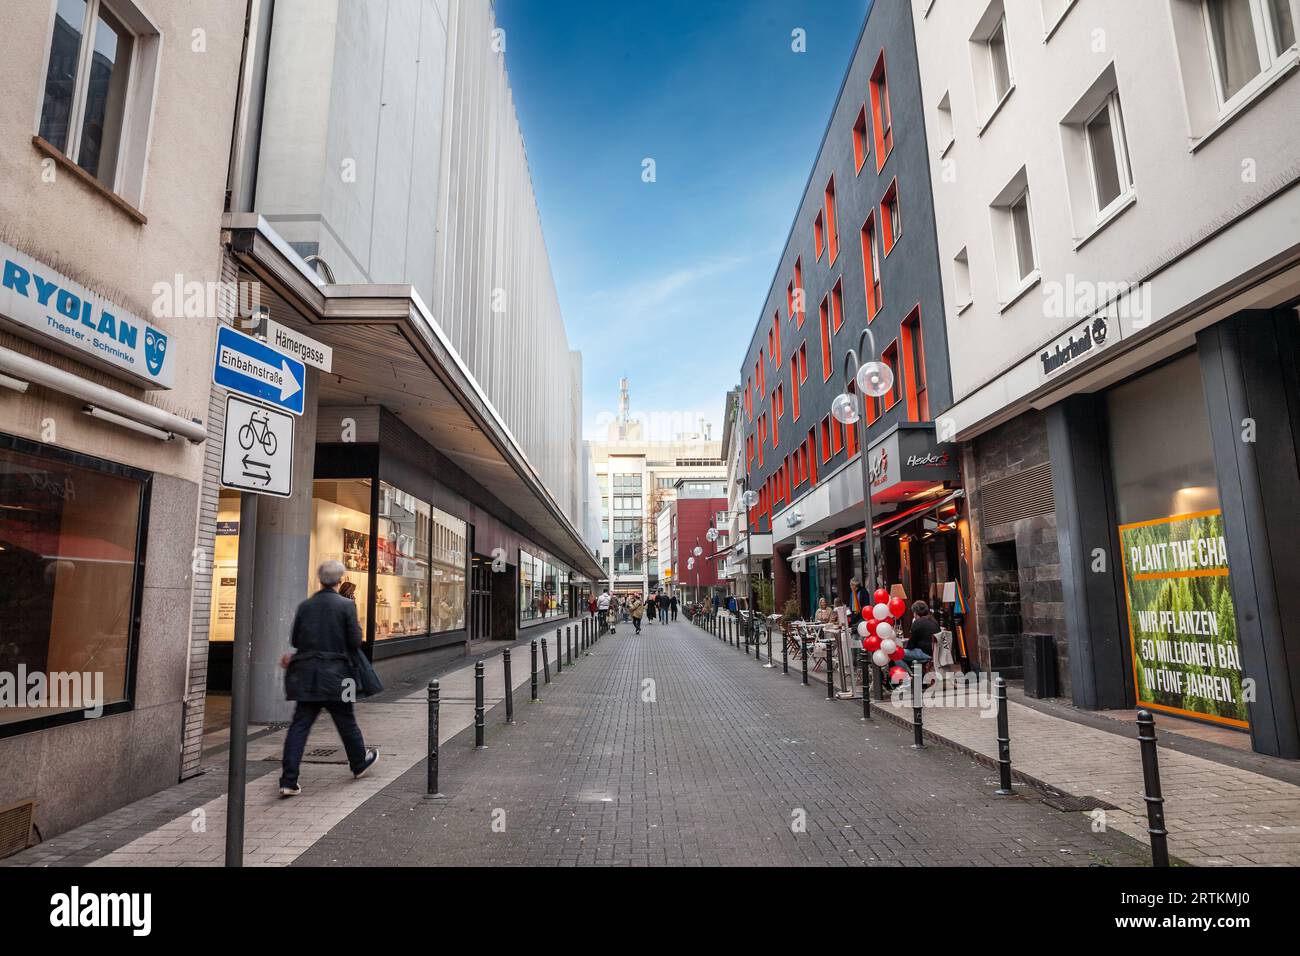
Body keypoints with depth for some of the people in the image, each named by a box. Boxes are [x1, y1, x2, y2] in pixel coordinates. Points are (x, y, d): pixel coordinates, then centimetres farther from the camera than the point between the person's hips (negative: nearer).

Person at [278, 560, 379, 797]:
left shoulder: (305, 606, 3)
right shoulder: (346, 605, -10)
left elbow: (294, 640, 8)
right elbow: (355, 643, -9)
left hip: (306, 674, 3)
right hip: (334, 674, -3)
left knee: (299, 725, 5)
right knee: (346, 722, 14)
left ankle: (288, 780, 0)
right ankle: (359, 764, 34)